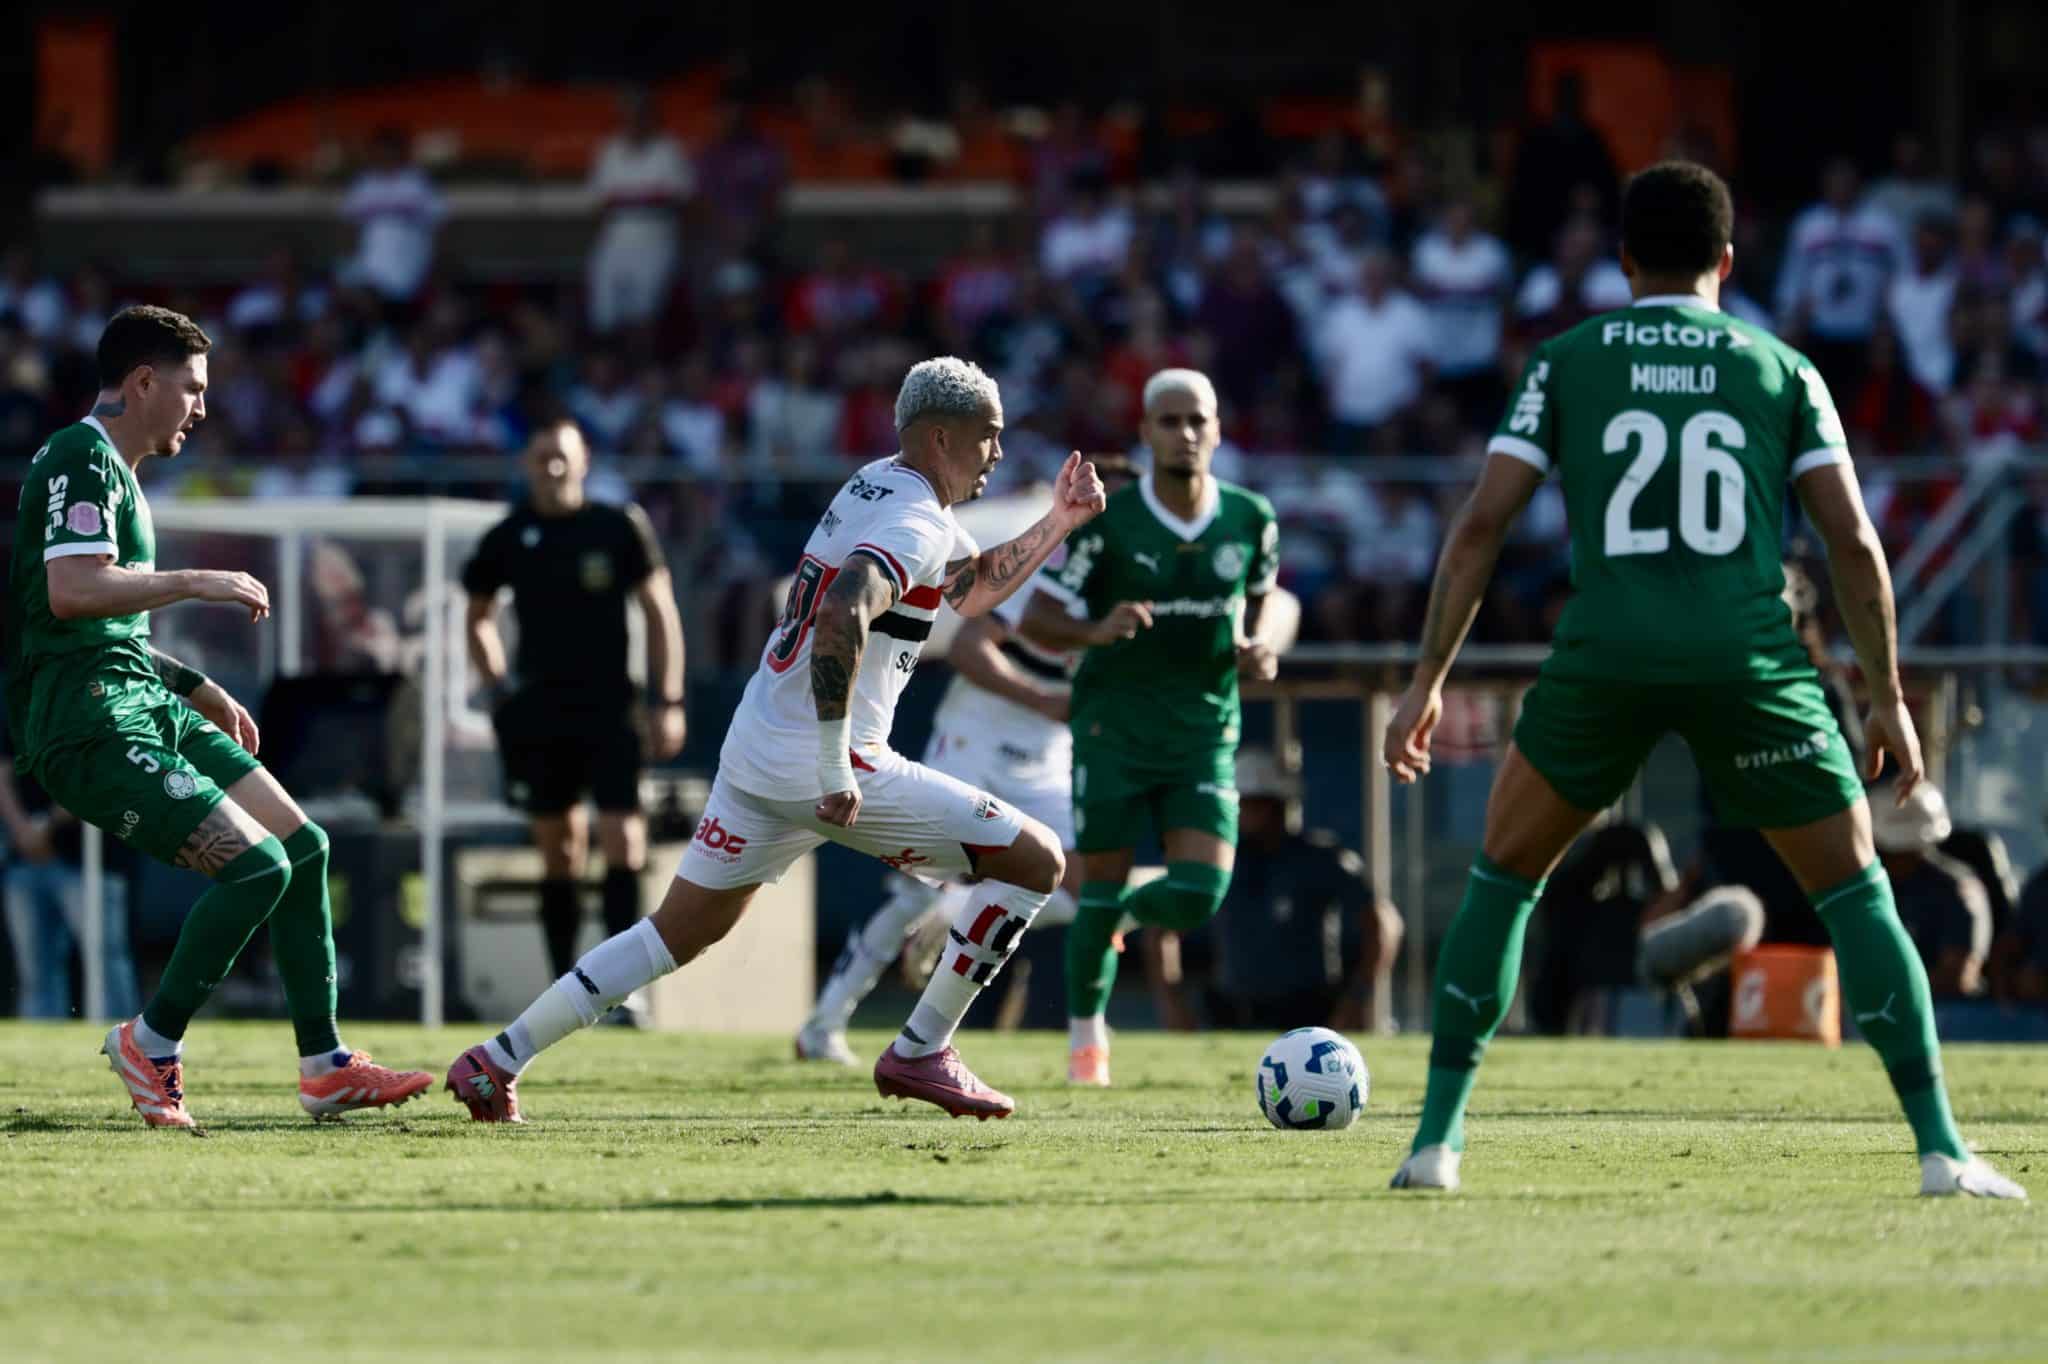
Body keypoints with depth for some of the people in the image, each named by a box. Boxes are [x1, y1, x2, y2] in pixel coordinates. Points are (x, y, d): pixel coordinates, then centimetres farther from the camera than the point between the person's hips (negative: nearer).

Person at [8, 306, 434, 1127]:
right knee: (257, 866, -18)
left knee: (303, 848, 5)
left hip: (149, 708, 11)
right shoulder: (80, 459, -11)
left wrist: (199, 690, 27)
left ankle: (324, 1067, 9)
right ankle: (151, 1045, -3)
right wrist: (195, 584, -17)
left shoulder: (114, 470, 22)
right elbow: (70, 591, -25)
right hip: (88, 725, -11)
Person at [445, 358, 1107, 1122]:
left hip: (753, 750, 9)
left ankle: (497, 1061, 14)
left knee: (678, 936, 18)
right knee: (1037, 861, -2)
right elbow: (842, 621, -32)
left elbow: (971, 592, 32)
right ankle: (920, 1053, 1)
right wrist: (837, 771, -30)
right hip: (818, 764, -9)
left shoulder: (874, 488, 17)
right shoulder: (916, 526, -14)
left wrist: (1057, 525, 27)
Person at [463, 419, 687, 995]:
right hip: (540, 714, 2)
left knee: (623, 841, -12)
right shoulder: (507, 540, 4)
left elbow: (659, 612, 3)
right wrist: (499, 688, 7)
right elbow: (480, 619, 18)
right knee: (559, 852, 5)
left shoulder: (621, 527, -1)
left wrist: (667, 702, -2)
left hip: (609, 709, -2)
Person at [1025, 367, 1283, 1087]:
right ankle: (1085, 1033, 23)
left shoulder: (1251, 520, -1)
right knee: (1100, 890, 0)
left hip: (1205, 733, 2)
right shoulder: (1105, 521, -10)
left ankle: (1121, 913, 25)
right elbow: (1036, 617, -7)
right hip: (1114, 729, -2)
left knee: (1199, 894, -11)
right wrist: (1095, 631, -27)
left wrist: (1259, 649, -4)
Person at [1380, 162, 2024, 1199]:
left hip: (1604, 660, 0)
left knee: (1502, 878, 20)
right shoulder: (1781, 371, 12)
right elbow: (1854, 542, 6)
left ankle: (1437, 1139, 14)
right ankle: (1940, 1148, 0)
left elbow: (1481, 526, 5)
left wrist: (1427, 681, 10)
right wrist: (1888, 698, 13)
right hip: (1749, 664, 0)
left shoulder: (1566, 364, 12)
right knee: (1855, 892, 12)